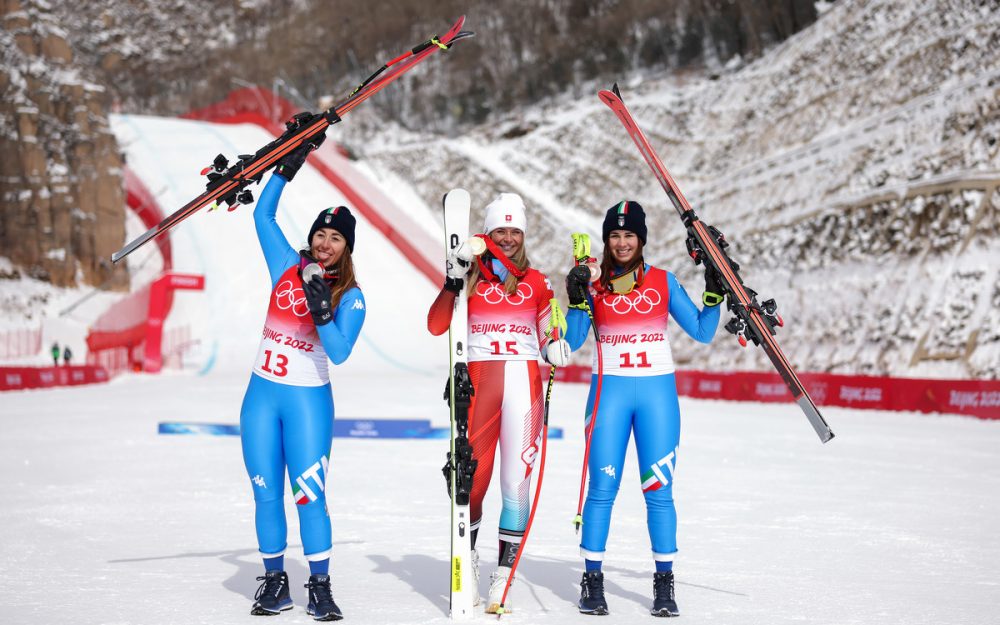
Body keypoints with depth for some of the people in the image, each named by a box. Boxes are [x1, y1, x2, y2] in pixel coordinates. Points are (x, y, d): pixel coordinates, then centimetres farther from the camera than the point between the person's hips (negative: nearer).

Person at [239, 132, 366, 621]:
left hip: (309, 399, -3)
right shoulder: (287, 266, 4)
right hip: (262, 395, 3)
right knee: (266, 493, 6)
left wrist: (322, 311, -29)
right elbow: (263, 214, 7)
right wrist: (289, 167, 0)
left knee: (309, 494, -8)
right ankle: (274, 582, 18)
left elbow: (339, 353, -16)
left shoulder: (351, 298, -5)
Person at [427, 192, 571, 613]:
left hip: (524, 381, 1)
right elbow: (436, 326, -2)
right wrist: (453, 283, -12)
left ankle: (503, 576, 1)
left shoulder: (536, 282, 14)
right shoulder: (471, 276, 8)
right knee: (472, 475, 0)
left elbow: (546, 332, 18)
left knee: (516, 480, -5)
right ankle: (469, 558, 23)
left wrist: (554, 347, -3)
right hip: (479, 381, -1)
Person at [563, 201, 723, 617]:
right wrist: (577, 301, -15)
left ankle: (664, 584, 8)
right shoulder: (594, 285, 6)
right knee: (602, 489, -1)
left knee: (659, 490, -1)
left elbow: (702, 333, 6)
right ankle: (592, 580, 9)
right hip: (609, 391, 0)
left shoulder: (663, 282, 6)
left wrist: (714, 295, -6)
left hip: (657, 392, 0)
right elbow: (573, 342, -3)